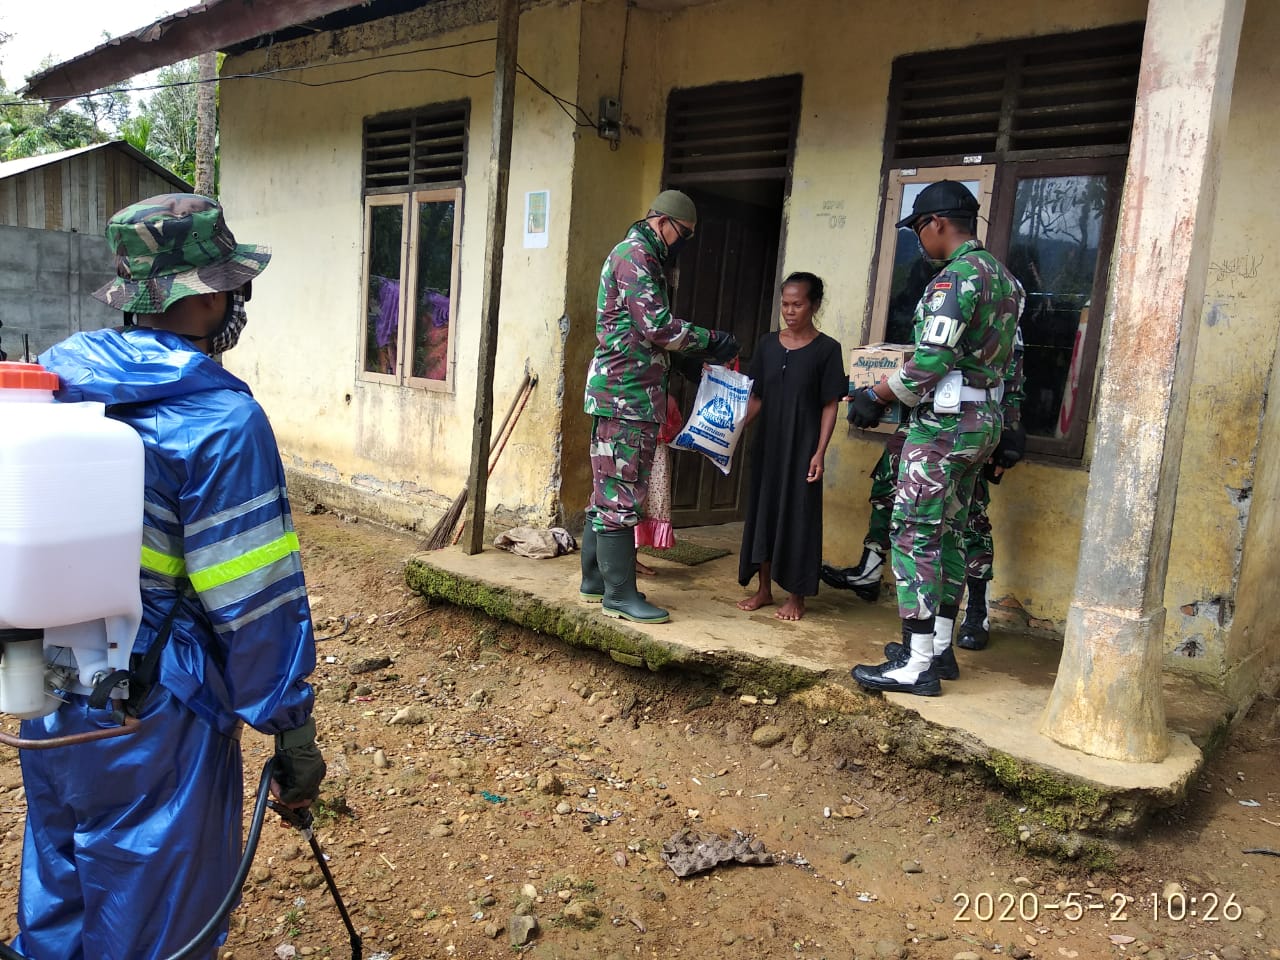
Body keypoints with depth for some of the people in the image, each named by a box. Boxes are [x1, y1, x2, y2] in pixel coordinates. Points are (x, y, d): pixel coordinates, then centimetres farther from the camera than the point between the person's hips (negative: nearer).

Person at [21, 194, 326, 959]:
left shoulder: (52, 378, 1)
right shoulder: (220, 420, -20)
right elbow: (255, 601, -21)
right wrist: (293, 730, -11)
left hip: (49, 703, 7)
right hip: (150, 720, -7)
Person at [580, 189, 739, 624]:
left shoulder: (643, 257, 23)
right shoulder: (635, 254, -10)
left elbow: (654, 332, 24)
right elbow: (659, 328, -18)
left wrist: (700, 353, 14)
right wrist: (712, 340, -6)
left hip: (629, 395, 11)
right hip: (625, 393, -11)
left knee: (609, 490, 13)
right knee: (621, 493, -6)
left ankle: (595, 580, 20)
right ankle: (619, 594, -1)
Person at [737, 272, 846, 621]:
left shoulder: (826, 349, -5)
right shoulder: (768, 344, 6)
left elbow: (830, 406, -6)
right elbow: (756, 398, 8)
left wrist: (820, 453, -12)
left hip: (802, 448, -4)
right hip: (767, 444, 4)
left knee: (798, 515, 1)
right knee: (763, 510, 9)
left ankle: (796, 596, 13)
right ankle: (764, 589, 22)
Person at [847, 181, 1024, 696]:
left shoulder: (956, 275, -15)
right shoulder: (1002, 276, 15)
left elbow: (931, 361, -22)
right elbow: (1005, 362, 18)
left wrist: (876, 396, -11)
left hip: (944, 422, -10)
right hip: (984, 421, 10)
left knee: (914, 535, -6)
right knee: (945, 533, 16)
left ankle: (918, 666, -3)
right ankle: (941, 648, 23)